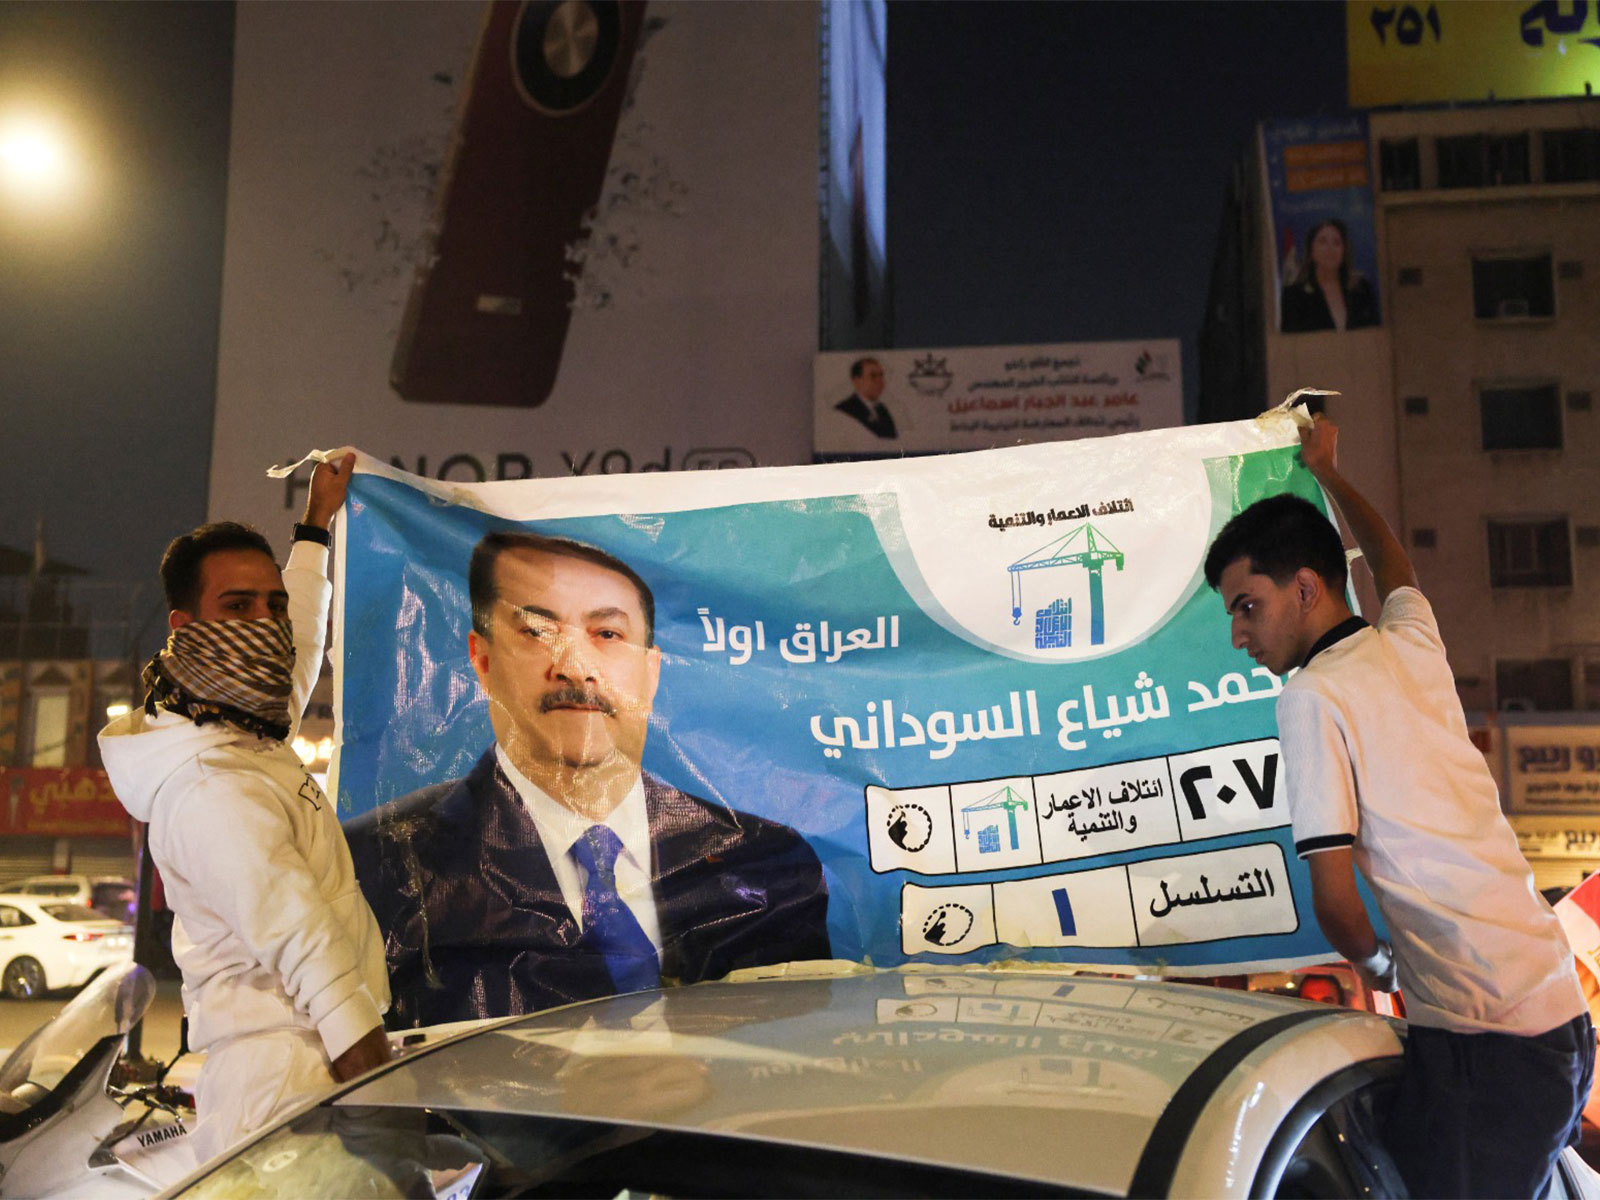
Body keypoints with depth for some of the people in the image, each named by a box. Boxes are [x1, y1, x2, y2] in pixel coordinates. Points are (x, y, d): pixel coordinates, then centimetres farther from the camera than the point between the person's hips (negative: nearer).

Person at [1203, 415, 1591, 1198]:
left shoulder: (1312, 696, -10)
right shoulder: (1412, 644, 11)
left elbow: (1334, 900, -9)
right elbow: (1394, 568, 37)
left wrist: (1376, 965, 12)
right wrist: (1327, 473, 51)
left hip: (1481, 1032, -8)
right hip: (1561, 1012, 8)